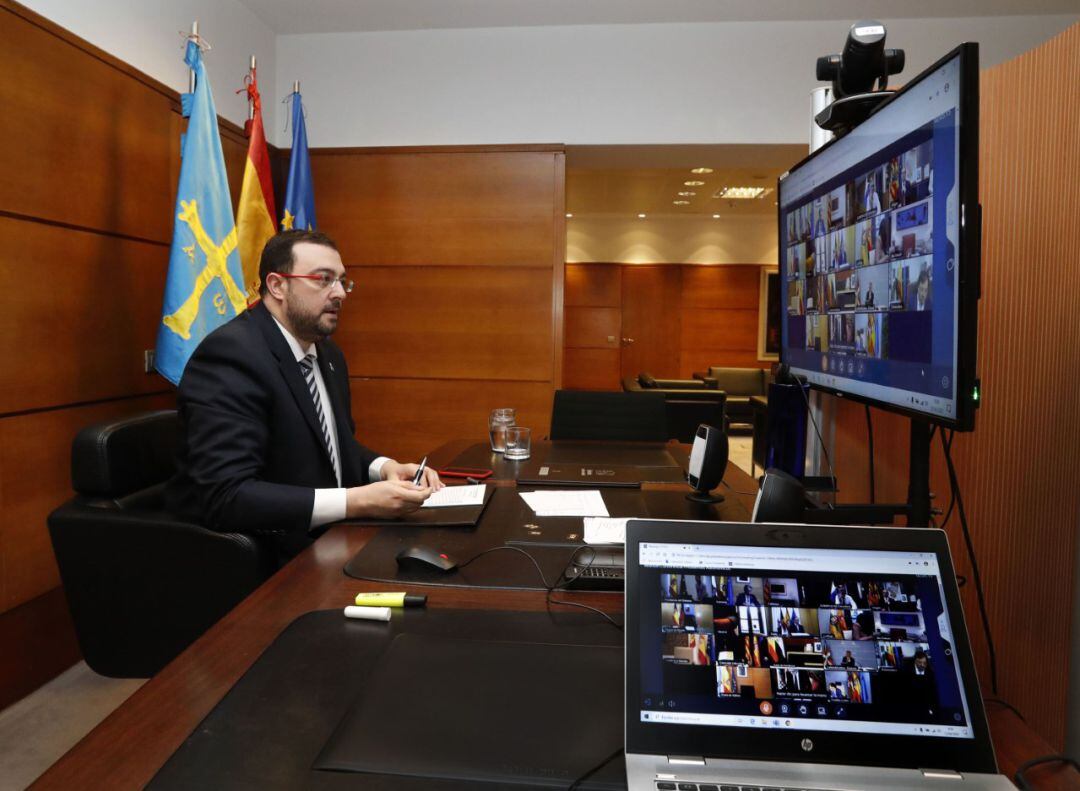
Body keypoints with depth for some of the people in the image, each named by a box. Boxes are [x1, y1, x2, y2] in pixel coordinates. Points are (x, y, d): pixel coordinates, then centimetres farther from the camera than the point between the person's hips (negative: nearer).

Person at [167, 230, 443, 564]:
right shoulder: (230, 354, -18)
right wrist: (358, 502, -27)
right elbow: (226, 496, -25)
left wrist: (385, 468, -2)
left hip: (327, 541, 8)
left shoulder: (329, 355, 9)